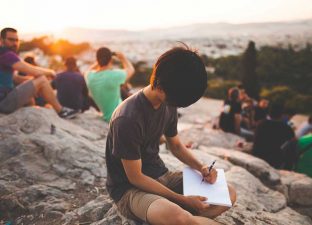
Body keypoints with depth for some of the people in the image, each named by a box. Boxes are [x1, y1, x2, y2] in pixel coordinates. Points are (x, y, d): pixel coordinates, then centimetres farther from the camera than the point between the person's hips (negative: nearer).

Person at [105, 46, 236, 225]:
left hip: (160, 176, 8)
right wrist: (183, 200, -18)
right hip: (129, 187, -8)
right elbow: (135, 177, -20)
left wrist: (201, 167, -4)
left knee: (228, 194, -4)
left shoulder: (169, 105, -2)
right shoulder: (127, 119, -26)